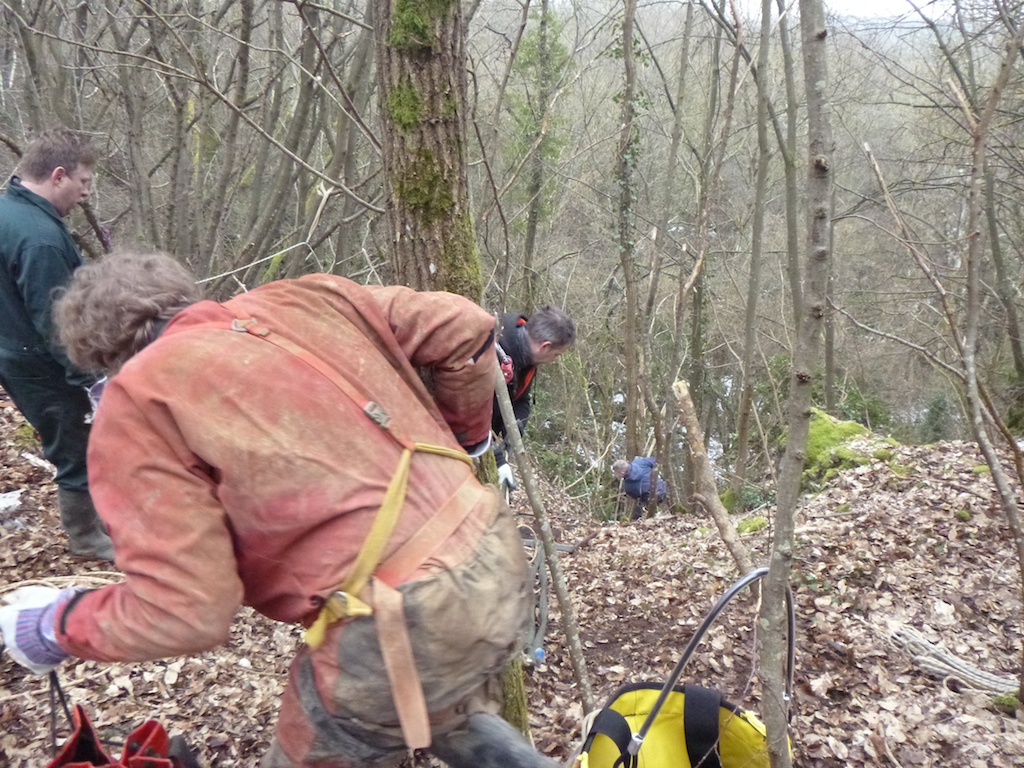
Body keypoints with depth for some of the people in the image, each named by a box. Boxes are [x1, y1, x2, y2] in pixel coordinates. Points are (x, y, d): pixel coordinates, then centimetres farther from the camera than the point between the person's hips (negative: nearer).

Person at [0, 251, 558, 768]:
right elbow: (465, 327, 12)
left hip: (401, 630, -6)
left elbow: (182, 613, -9)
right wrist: (467, 437, 28)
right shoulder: (307, 300, 12)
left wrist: (57, 625, 11)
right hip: (496, 557, 7)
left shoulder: (137, 402, -3)